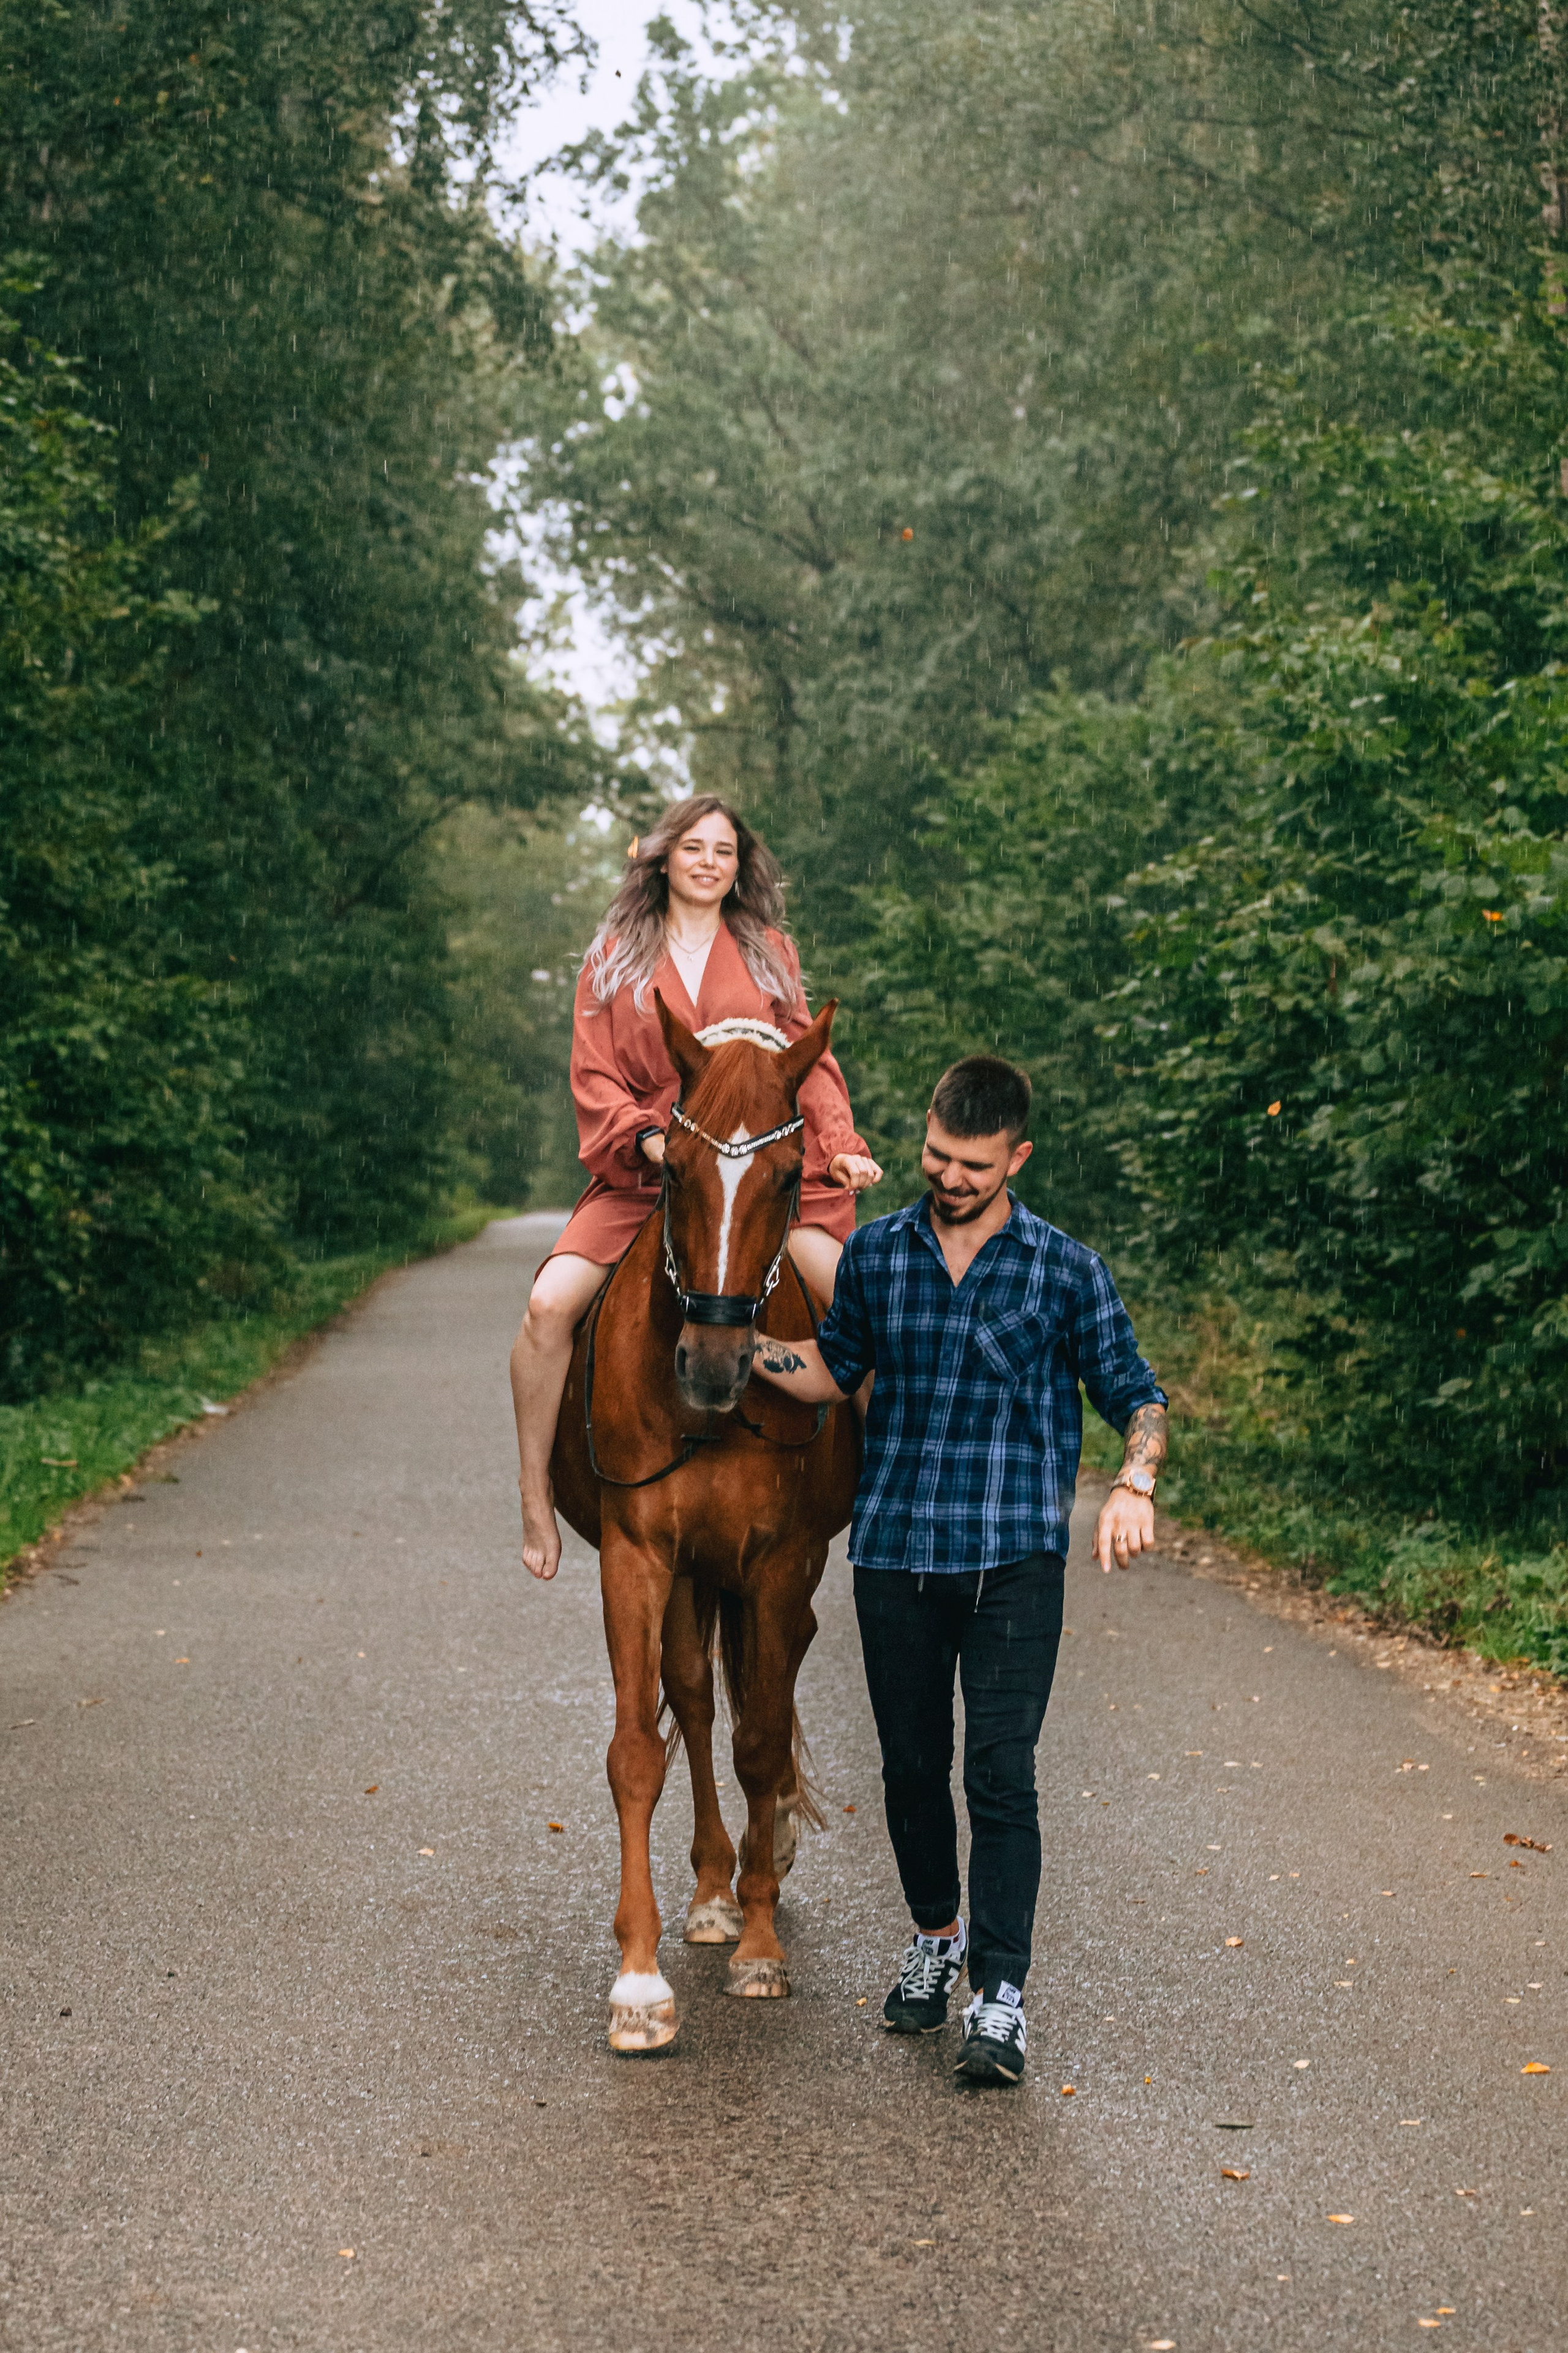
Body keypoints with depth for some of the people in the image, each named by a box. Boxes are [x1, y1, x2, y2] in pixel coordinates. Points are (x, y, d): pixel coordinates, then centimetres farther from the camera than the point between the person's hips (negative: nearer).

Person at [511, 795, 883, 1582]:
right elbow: (594, 1080, 4)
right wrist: (650, 1140, -14)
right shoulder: (615, 958, 11)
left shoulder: (769, 953, 14)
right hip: (639, 1174, 0)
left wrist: (842, 1149, -7)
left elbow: (811, 1064, 11)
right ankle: (536, 1494, -7)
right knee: (548, 1307, -21)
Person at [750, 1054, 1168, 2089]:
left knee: (1001, 1778, -8)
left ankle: (1001, 1997, -4)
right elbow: (833, 1370, 19)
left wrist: (1135, 1484, -18)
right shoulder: (876, 1254, 5)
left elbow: (1134, 1391, 1)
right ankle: (937, 1936, 35)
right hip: (894, 1555, 3)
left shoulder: (1066, 1271, -2)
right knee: (913, 1767, 14)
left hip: (1013, 1561, -3)